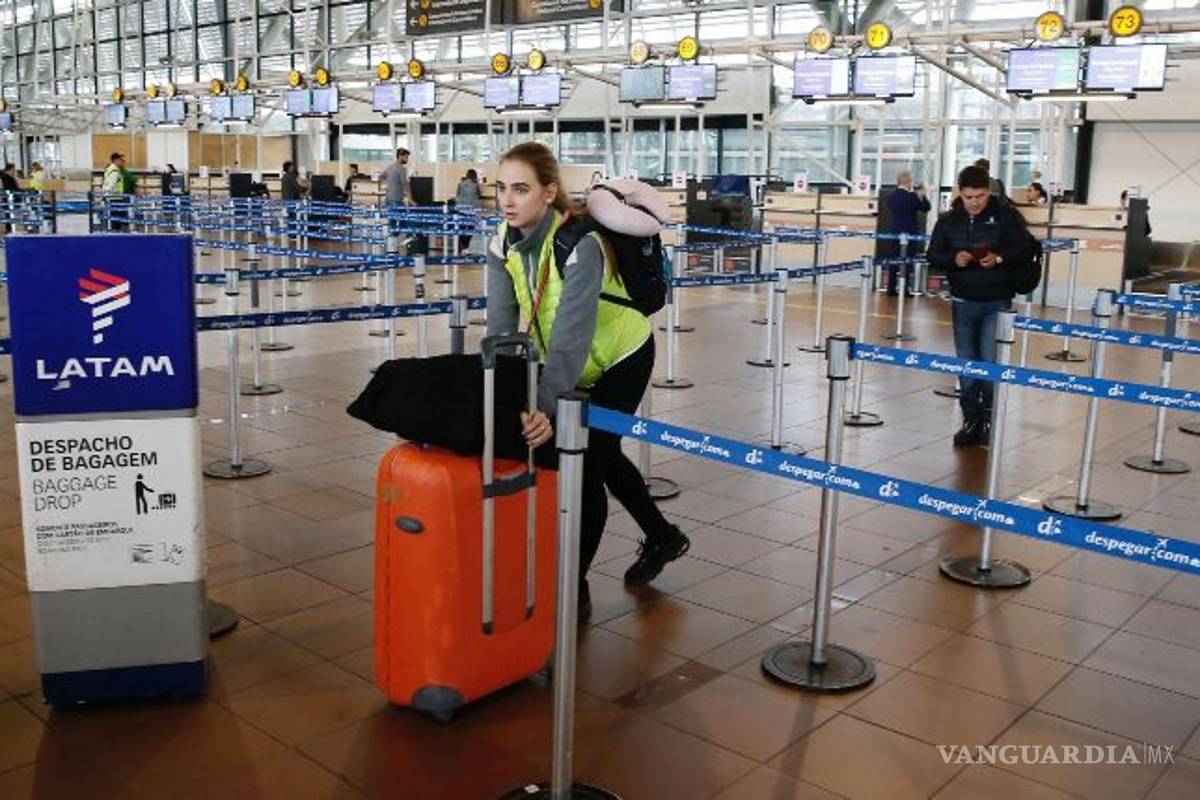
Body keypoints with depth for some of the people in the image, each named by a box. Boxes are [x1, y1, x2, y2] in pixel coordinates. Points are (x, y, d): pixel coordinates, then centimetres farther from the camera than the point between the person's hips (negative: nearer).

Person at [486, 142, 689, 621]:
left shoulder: (579, 245, -36)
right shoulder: (503, 244, -17)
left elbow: (571, 337, -45)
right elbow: (501, 327, -21)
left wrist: (545, 407, -57)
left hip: (620, 355, -7)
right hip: (581, 364, 7)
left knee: (588, 461, -6)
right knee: (601, 455, 19)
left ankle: (574, 586, 9)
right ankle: (663, 537, 42)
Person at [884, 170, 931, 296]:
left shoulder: (891, 196, 2)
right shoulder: (912, 196, -15)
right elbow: (926, 208, -7)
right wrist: (922, 196, 11)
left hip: (895, 232, 5)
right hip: (910, 233, -5)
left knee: (894, 260, 9)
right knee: (908, 261, 0)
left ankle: (891, 288, 11)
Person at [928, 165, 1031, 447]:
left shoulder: (1007, 215, -4)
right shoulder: (948, 220, 3)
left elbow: (1024, 249, -3)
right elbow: (934, 254, 5)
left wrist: (1000, 258, -21)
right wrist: (954, 259, -16)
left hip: (997, 302, -3)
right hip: (963, 302, 3)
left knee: (991, 361, -5)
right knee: (966, 362, 7)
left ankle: (989, 419, 10)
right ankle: (971, 420, 17)